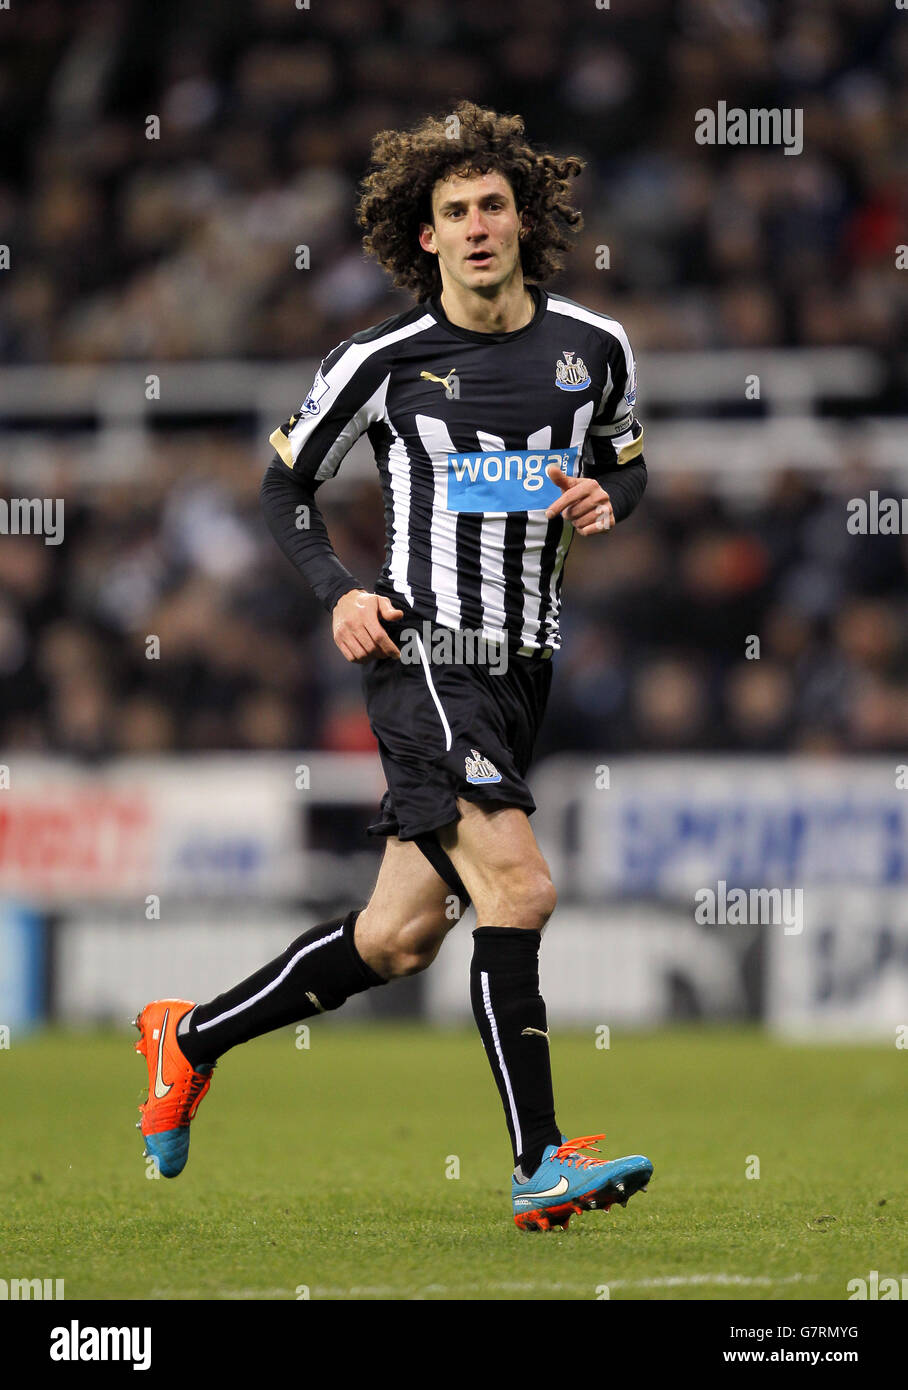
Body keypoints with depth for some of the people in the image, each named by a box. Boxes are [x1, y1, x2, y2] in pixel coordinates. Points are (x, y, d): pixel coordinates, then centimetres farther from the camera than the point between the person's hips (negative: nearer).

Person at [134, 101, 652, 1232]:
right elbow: (287, 482, 9)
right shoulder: (384, 362, -4)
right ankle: (540, 1165, -20)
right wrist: (338, 593, -6)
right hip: (424, 653, -5)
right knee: (516, 888, -22)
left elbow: (626, 462, 24)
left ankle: (192, 1037, 30)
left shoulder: (596, 348, 6)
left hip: (522, 665, 5)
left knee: (398, 939, 9)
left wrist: (607, 498, 0)